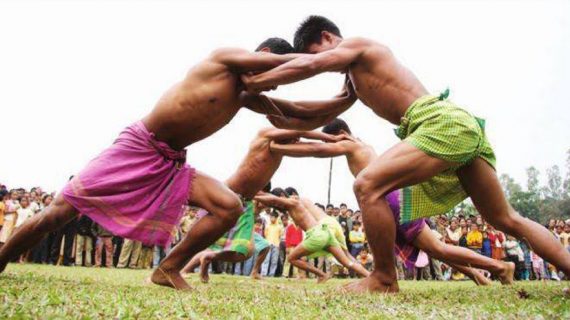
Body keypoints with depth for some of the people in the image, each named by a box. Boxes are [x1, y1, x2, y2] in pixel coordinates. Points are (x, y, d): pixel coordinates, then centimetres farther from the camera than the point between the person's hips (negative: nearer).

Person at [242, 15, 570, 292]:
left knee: (368, 185, -15)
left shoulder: (357, 45, 4)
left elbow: (308, 66, -13)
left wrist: (254, 82, 0)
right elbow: (316, 118, 32)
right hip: (464, 127, 11)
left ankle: (384, 280, -4)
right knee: (508, 220, 16)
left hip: (443, 123, -11)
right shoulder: (355, 78, 30)